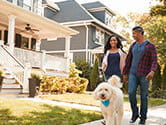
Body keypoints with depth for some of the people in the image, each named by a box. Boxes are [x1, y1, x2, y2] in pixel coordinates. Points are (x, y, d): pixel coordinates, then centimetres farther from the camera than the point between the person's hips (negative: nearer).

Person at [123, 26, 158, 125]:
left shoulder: (150, 46, -5)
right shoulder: (133, 46, 11)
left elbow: (154, 61, -13)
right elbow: (128, 60, 15)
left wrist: (152, 72, -32)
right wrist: (125, 74, 14)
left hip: (144, 75, -4)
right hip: (133, 74, 4)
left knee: (143, 96, 2)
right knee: (131, 92, -12)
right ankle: (135, 113, 7)